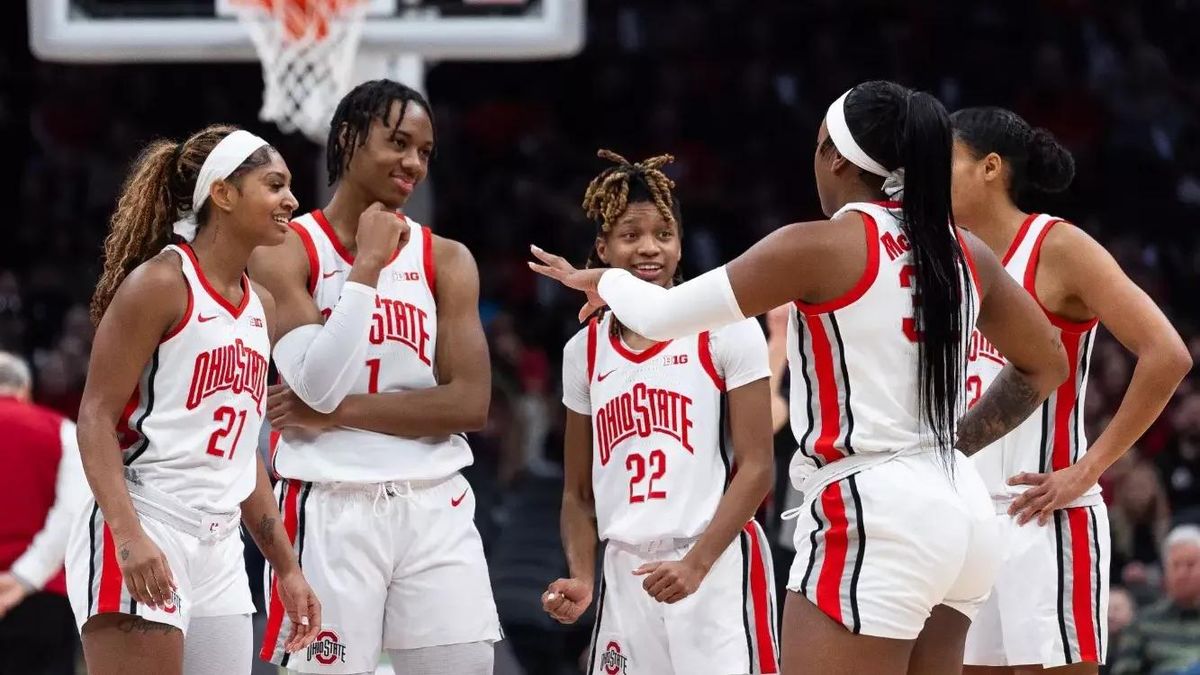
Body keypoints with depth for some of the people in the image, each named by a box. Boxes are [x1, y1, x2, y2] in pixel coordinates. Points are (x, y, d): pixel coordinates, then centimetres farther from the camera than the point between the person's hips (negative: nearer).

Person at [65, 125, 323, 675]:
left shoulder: (260, 306, 17)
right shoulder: (161, 283, -7)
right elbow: (96, 417, -12)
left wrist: (286, 567, 21)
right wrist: (129, 536, -24)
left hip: (218, 548, 8)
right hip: (142, 541, -8)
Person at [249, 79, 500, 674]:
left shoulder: (446, 261, 8)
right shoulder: (285, 251, -1)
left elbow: (470, 403, -3)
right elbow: (318, 384, -15)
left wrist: (340, 411, -11)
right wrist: (366, 266, -14)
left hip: (434, 508, 3)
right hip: (332, 508, -3)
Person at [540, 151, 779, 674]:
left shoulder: (726, 331, -2)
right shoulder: (585, 351, 11)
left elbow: (756, 468, -7)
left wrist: (696, 563, -17)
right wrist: (581, 579, -1)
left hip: (717, 570, -5)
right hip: (626, 573, 5)